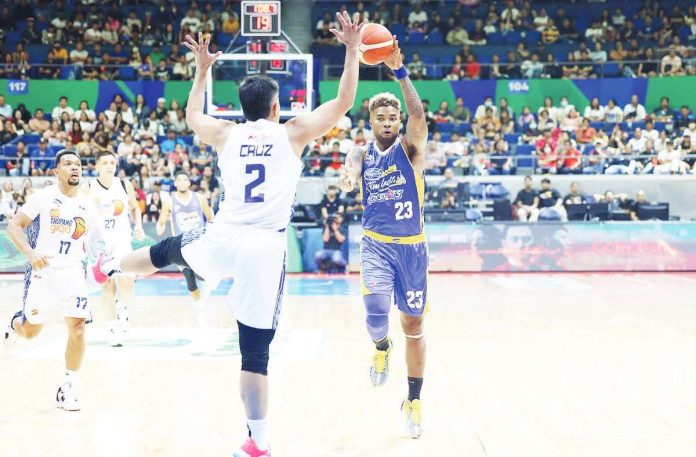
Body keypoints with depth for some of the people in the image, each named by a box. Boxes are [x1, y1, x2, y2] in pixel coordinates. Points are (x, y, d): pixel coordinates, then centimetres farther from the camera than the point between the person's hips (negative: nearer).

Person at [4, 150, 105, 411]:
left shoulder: (87, 205, 6)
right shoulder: (43, 197, -6)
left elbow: (93, 240, 19)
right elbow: (13, 226, -7)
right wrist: (31, 253, -22)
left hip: (73, 273, 3)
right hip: (42, 271, -3)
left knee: (77, 329, -11)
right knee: (30, 332, 7)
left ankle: (69, 388, 1)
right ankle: (16, 323, 45)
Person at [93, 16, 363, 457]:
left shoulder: (226, 133, 10)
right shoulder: (293, 133, 2)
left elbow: (193, 115, 32)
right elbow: (344, 103, 8)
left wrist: (203, 69, 42)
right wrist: (352, 50, 15)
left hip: (222, 238, 3)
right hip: (266, 248, -3)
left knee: (165, 251, 36)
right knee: (256, 353, 1)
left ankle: (108, 266, 62)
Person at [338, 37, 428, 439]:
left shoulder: (411, 148, -2)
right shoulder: (362, 155, 5)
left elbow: (419, 115, -22)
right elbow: (348, 181, -16)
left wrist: (400, 71, -29)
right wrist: (346, 179, -41)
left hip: (412, 247, 0)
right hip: (377, 245, 1)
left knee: (414, 323, 8)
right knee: (376, 312, -23)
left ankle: (414, 401, 23)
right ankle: (381, 348, 14)